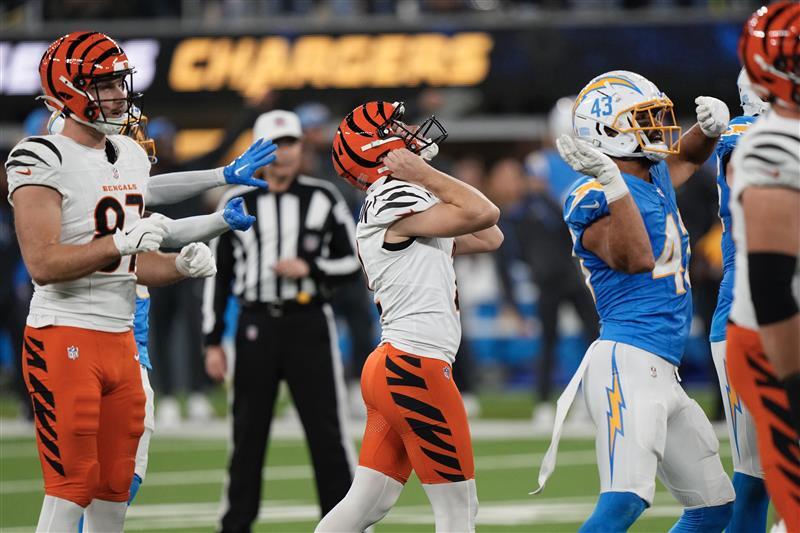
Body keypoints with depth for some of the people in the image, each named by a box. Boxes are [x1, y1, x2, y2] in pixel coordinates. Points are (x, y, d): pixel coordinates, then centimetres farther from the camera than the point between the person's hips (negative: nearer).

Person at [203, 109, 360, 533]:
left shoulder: (323, 199, 3)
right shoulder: (237, 203, 5)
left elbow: (351, 262, 6)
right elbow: (219, 277, 8)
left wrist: (309, 270, -12)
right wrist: (212, 342, 3)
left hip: (309, 323, -1)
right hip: (256, 324, 1)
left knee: (327, 431, -2)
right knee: (248, 434, 6)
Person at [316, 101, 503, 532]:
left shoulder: (385, 207, 19)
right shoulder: (395, 201, -11)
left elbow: (488, 239, 21)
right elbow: (483, 213, -21)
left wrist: (424, 181, 18)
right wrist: (425, 176, -9)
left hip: (388, 367, 10)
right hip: (415, 367, -10)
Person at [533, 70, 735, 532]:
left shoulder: (656, 174, 16)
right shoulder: (592, 198, -10)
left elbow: (690, 156, 38)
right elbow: (637, 259, -26)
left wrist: (711, 126, 15)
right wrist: (614, 183, -31)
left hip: (663, 373, 10)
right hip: (628, 360, -10)